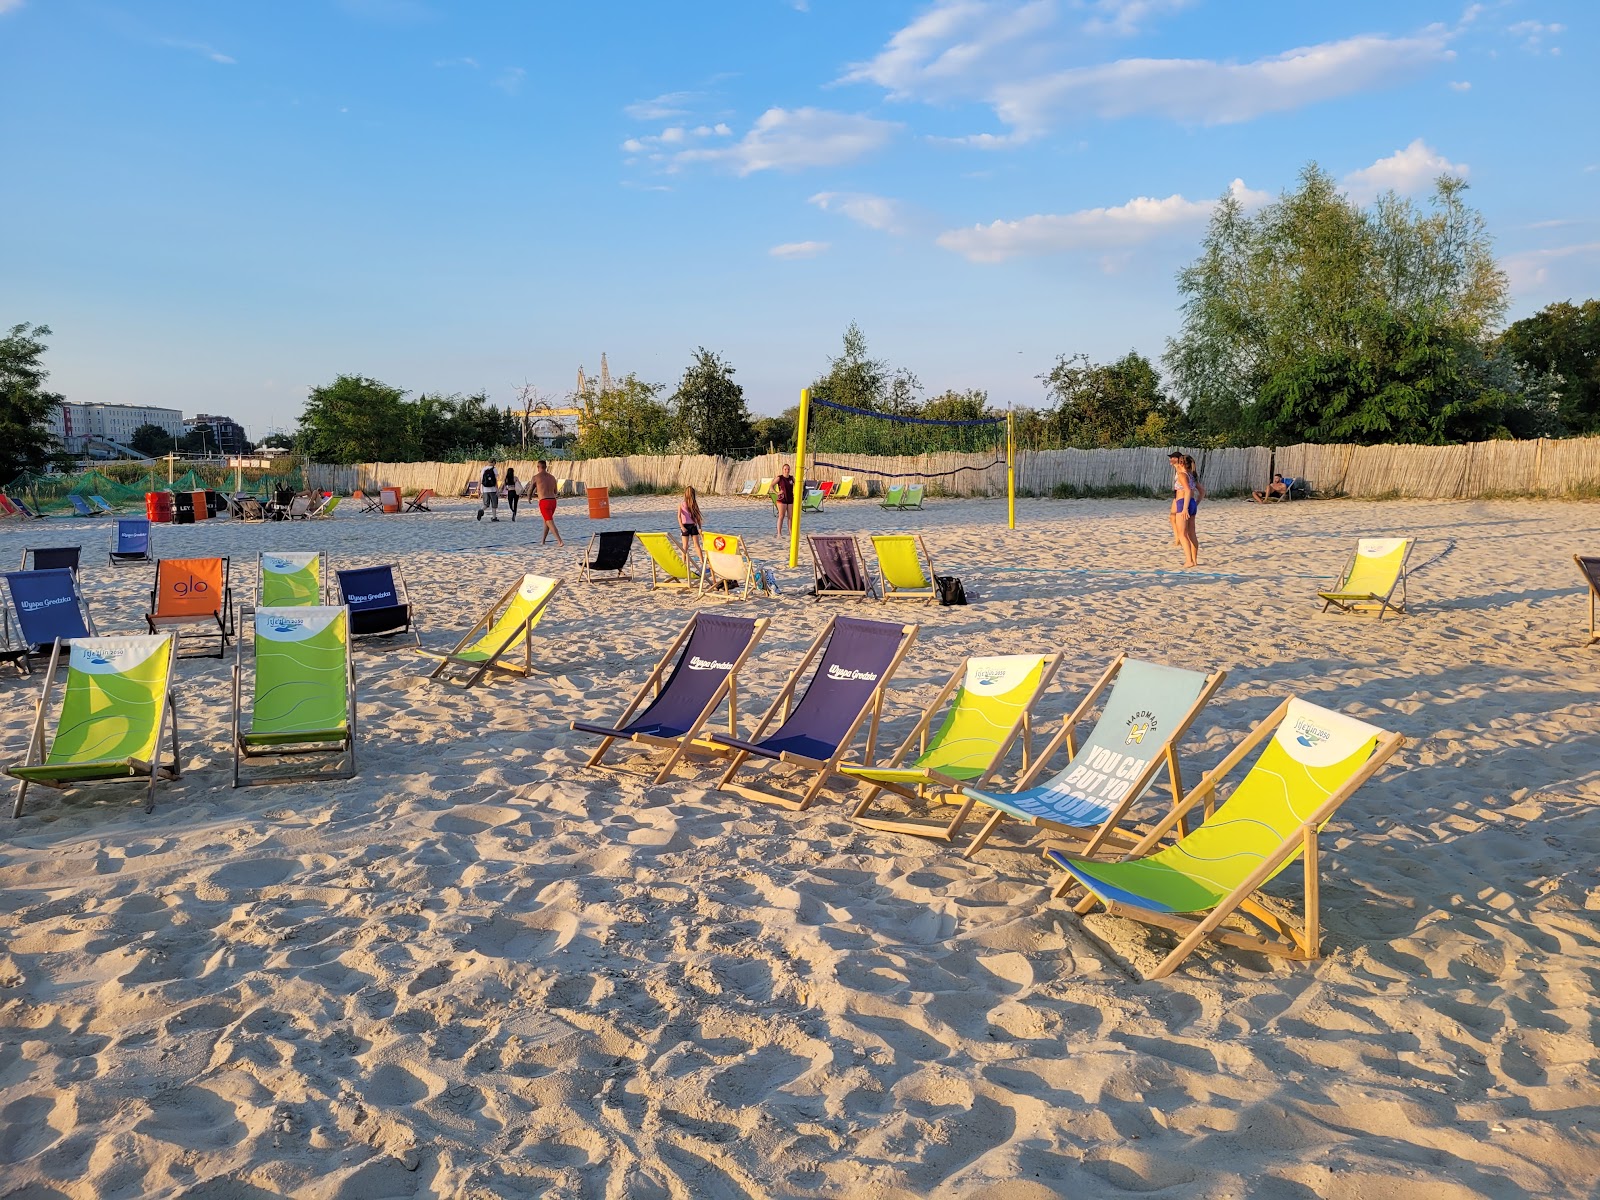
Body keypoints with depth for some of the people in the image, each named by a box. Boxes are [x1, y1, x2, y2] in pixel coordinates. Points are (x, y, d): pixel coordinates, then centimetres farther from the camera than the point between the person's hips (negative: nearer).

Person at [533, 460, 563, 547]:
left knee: (550, 523, -8)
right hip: (553, 501, 6)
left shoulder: (536, 477, -2)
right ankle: (542, 541, 31)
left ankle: (560, 541, -20)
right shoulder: (552, 477, 13)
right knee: (546, 520, 23)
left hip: (544, 502, -6)